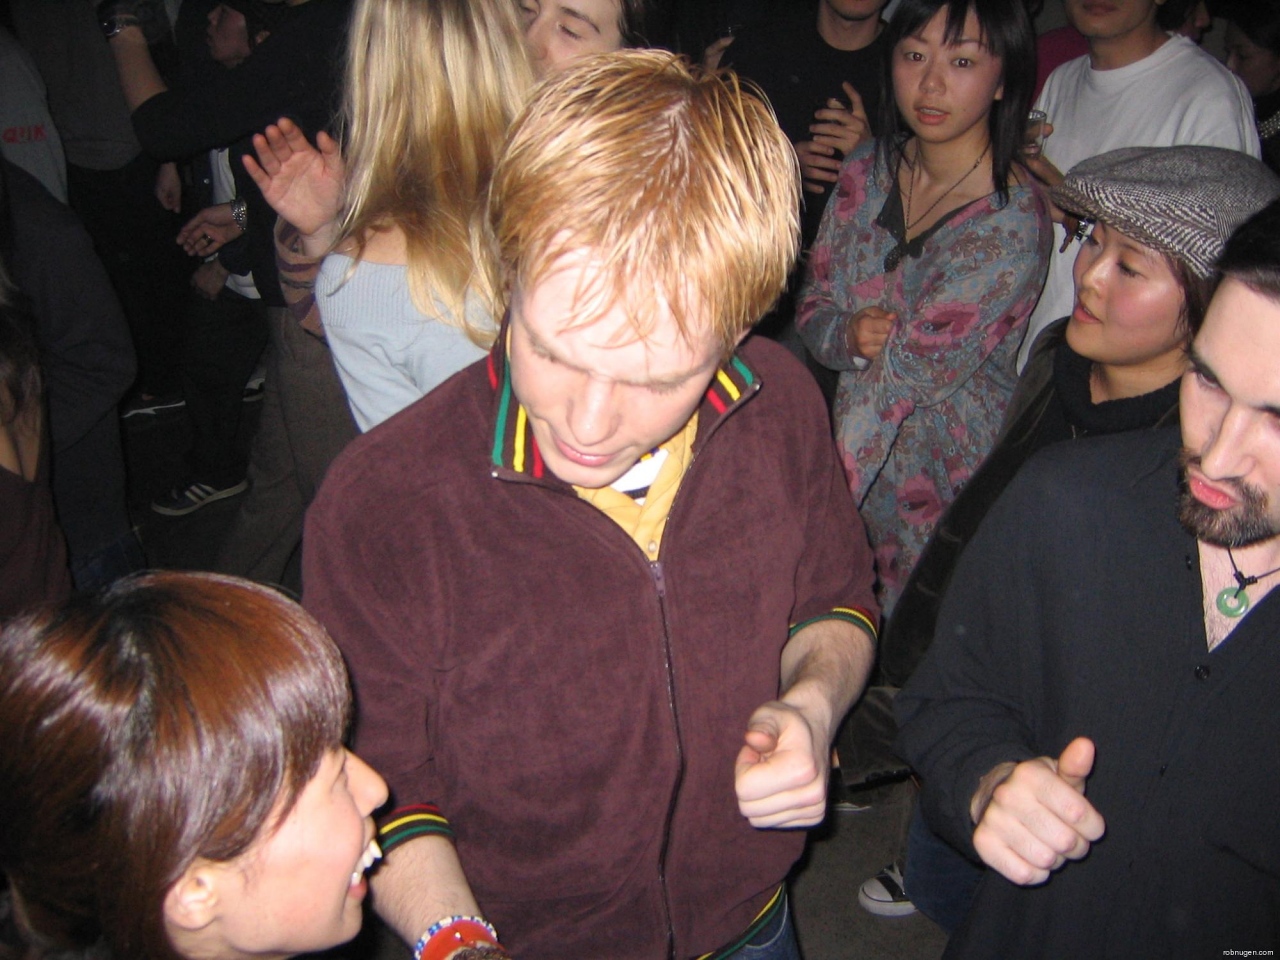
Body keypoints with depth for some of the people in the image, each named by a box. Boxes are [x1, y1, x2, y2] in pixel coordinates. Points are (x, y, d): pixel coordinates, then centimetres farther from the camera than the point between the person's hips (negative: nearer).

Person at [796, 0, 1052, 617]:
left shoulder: (1013, 223, -20)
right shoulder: (866, 173, -1)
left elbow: (908, 369, -24)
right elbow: (812, 306, 6)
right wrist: (850, 336, -17)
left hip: (946, 476, -5)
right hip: (851, 446, 5)